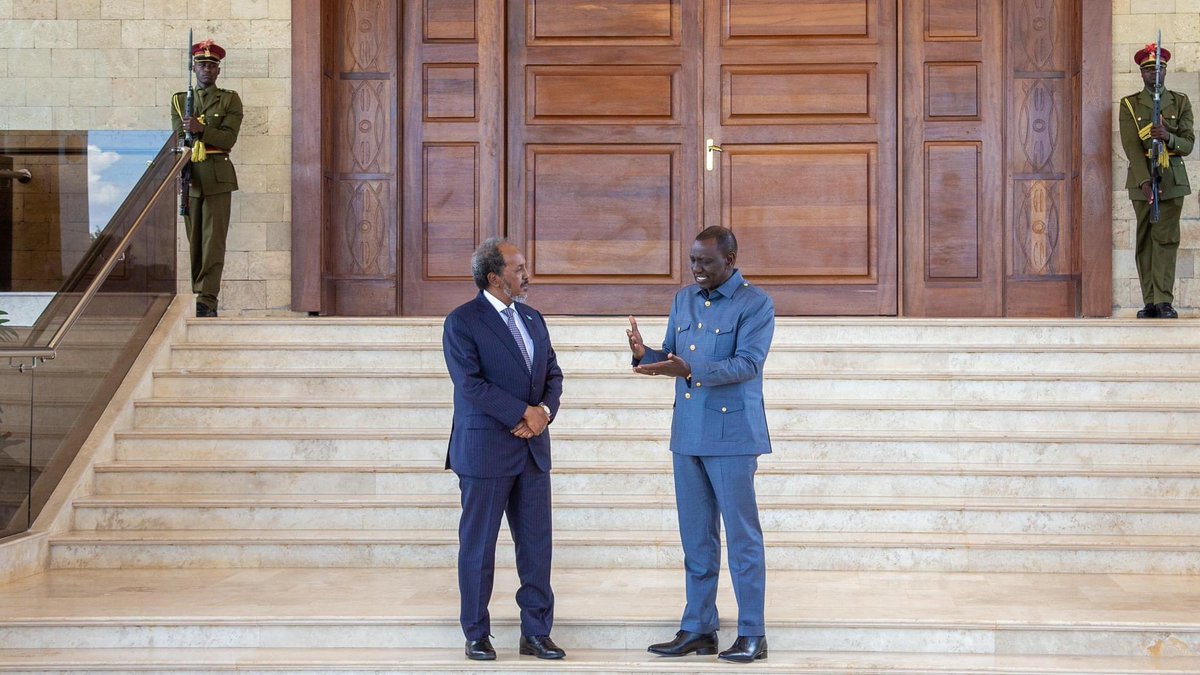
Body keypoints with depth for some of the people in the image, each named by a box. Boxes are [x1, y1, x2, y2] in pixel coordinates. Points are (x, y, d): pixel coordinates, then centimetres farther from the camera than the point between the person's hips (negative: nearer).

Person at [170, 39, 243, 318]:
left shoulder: (230, 99, 6)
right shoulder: (179, 100, 15)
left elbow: (229, 138, -5)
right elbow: (179, 137, 7)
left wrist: (200, 129, -20)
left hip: (217, 177, -3)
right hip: (189, 177, 3)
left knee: (213, 240, -9)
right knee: (194, 241, 4)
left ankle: (207, 300, -12)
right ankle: (198, 297, 9)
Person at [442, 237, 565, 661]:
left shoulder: (533, 319, 13)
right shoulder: (462, 322, -8)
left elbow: (553, 374, 12)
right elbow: (471, 385, -16)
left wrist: (545, 411, -8)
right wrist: (524, 413, -16)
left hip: (533, 450, 6)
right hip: (485, 450, -6)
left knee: (537, 545, 7)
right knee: (478, 546, 4)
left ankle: (536, 633, 16)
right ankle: (476, 635, 15)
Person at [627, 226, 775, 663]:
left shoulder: (755, 304, -7)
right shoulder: (684, 301, 13)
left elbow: (747, 363, -19)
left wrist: (690, 371, -31)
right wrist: (645, 355, -7)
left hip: (732, 434, -6)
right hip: (687, 434, 6)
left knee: (742, 535, 0)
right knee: (696, 537, 11)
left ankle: (752, 634, 8)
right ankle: (698, 629, 19)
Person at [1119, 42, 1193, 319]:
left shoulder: (1180, 102, 9)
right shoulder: (1129, 105, 5)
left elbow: (1188, 144, 2)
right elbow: (1131, 147, -6)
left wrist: (1168, 137, -21)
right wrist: (1145, 181, -18)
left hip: (1172, 178, 0)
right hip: (1142, 179, 0)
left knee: (1166, 239, -7)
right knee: (1145, 241, 0)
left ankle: (1164, 301, -11)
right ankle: (1150, 303, 2)